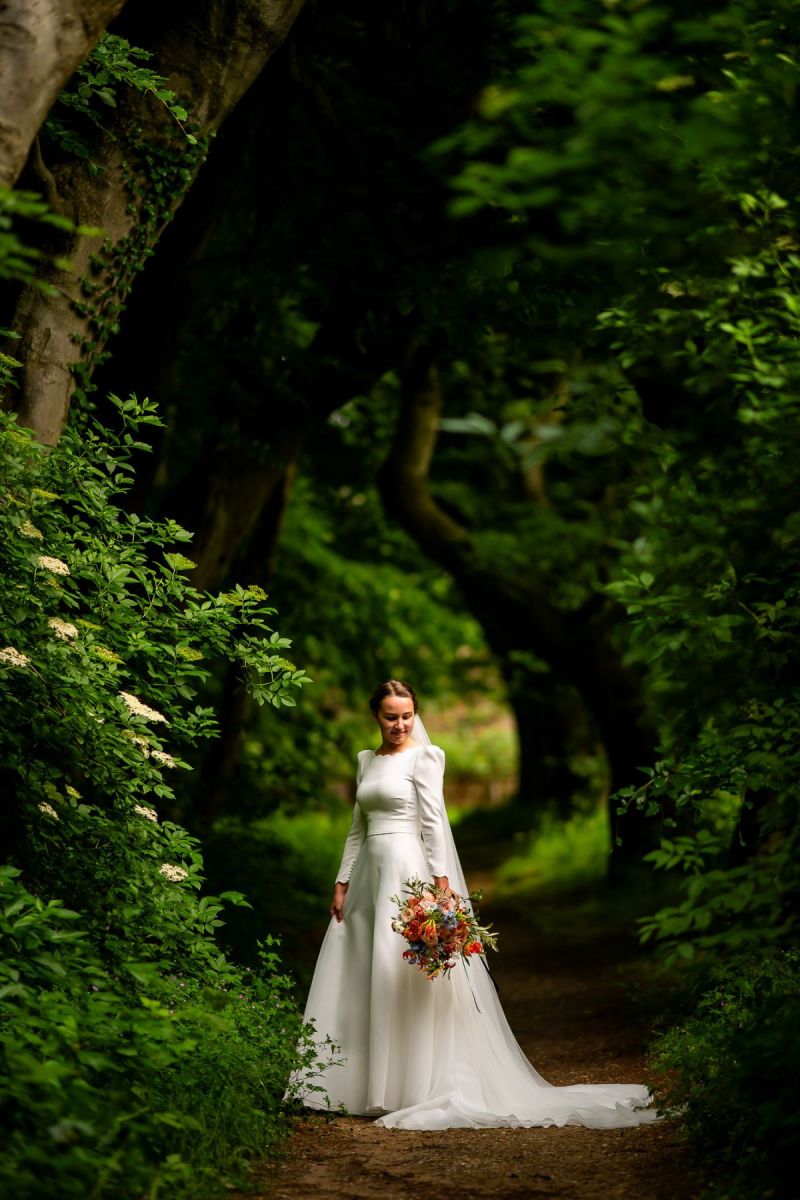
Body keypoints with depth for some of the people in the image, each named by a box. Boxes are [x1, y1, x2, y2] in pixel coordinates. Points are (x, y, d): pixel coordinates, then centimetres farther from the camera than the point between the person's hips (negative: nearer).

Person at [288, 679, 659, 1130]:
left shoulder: (424, 757, -4)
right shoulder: (367, 761, 16)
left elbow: (434, 823, -10)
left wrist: (442, 887, -17)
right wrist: (342, 884, 14)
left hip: (408, 872, -7)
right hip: (370, 873, 7)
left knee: (404, 977, -9)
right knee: (355, 980, 6)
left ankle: (413, 1088, -4)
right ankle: (356, 1084, 12)